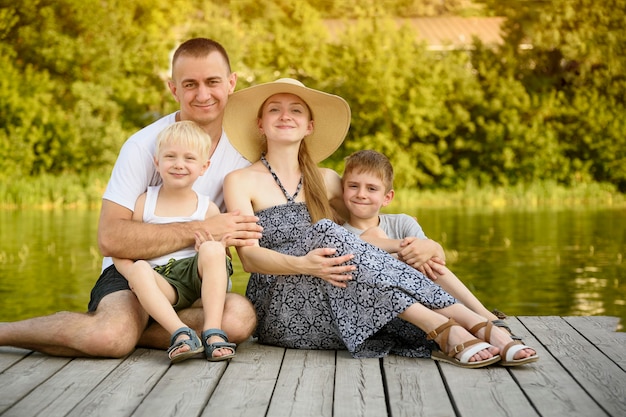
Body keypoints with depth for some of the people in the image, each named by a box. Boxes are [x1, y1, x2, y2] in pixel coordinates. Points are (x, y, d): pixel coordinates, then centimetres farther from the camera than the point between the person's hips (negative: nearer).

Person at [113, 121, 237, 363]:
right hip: (162, 284, 0)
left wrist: (209, 247, -16)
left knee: (212, 248, -29)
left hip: (197, 275, 0)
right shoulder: (144, 202, 7)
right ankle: (181, 333, -39)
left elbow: (221, 252, 7)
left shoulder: (208, 208, 8)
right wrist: (133, 273, -17)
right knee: (139, 269, -31)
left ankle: (213, 334, -33)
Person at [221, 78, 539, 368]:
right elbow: (249, 256, -9)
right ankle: (445, 332, -39)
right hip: (278, 313, -4)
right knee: (326, 232, -31)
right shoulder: (241, 181, 3)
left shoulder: (324, 180, 17)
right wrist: (301, 265, -30)